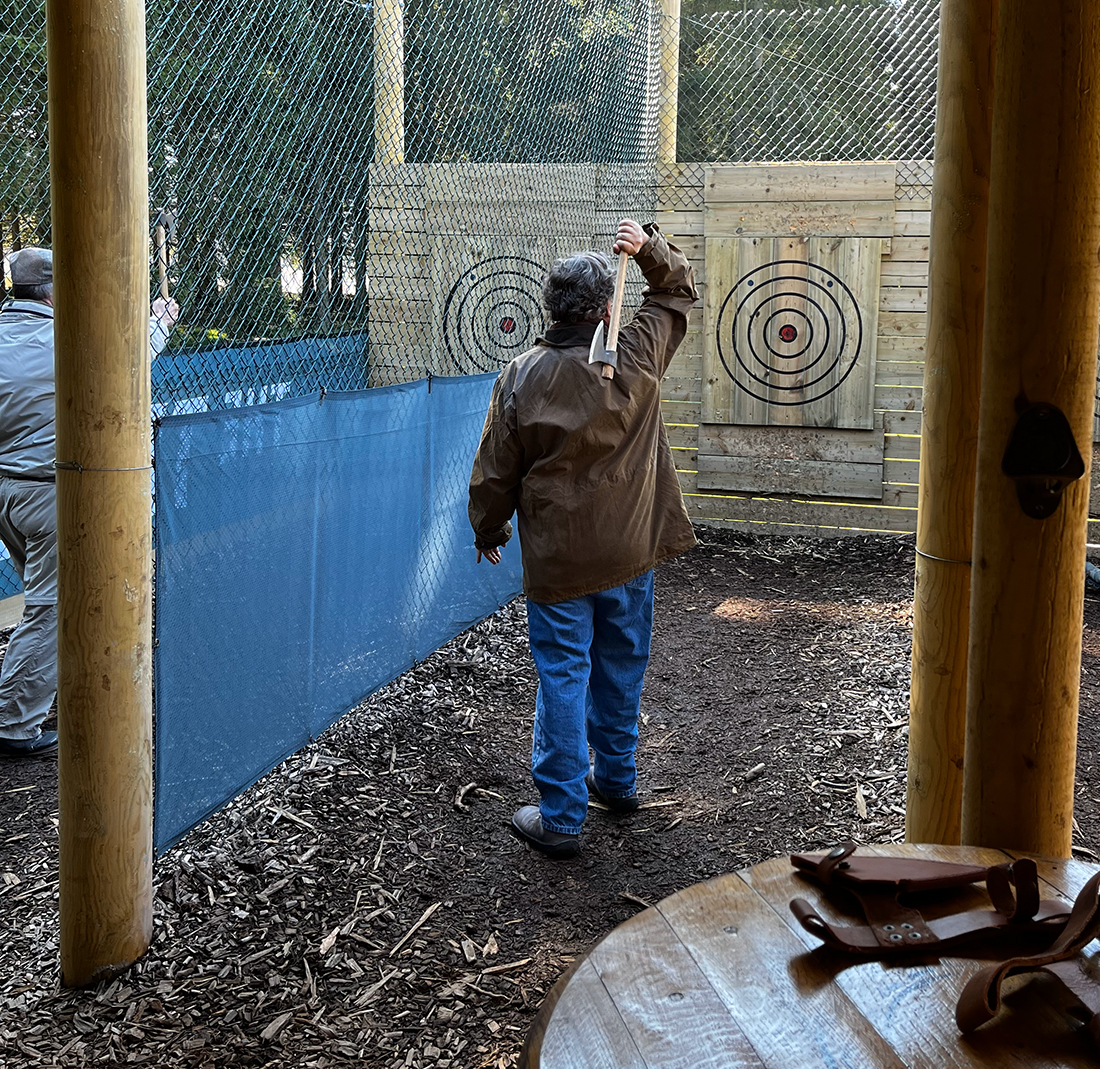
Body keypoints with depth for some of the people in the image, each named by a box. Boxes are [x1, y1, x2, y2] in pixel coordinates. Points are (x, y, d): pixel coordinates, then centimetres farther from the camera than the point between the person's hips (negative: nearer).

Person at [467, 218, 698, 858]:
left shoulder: (522, 377, -11)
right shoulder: (639, 358, -7)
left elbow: (496, 471, -3)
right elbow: (678, 292, 11)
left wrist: (489, 529, 12)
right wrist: (651, 247, -3)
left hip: (558, 560, -2)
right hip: (629, 552, 3)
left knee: (563, 677, 2)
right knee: (621, 668, 18)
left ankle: (561, 816, 6)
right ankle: (616, 779, 35)